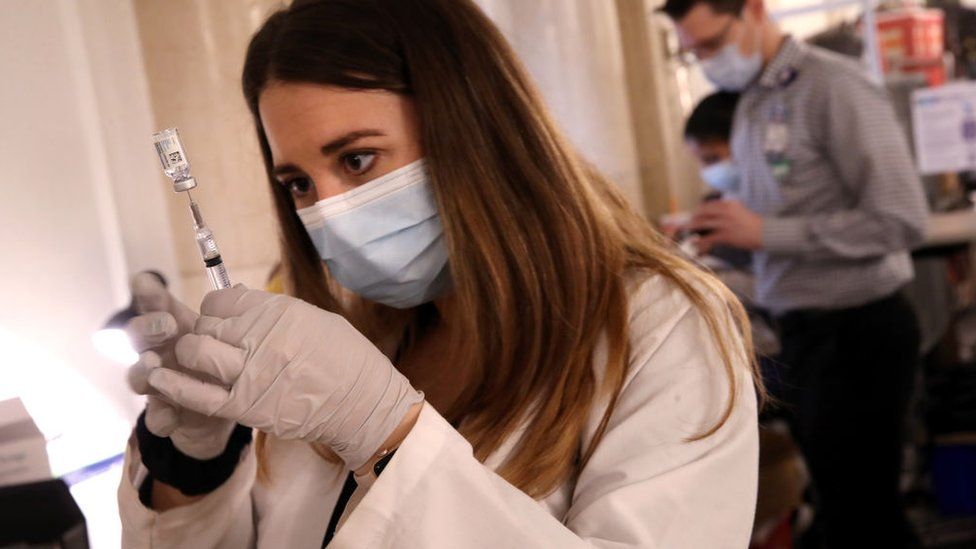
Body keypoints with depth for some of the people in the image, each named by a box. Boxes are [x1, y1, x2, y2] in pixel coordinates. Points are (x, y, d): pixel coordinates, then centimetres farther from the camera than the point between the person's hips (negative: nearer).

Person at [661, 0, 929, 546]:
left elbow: (901, 220, -22)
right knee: (837, 495, 18)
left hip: (857, 329, -8)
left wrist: (766, 232, -21)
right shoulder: (753, 102, 10)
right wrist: (727, 231, 0)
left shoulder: (834, 87, -16)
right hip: (804, 329, 8)